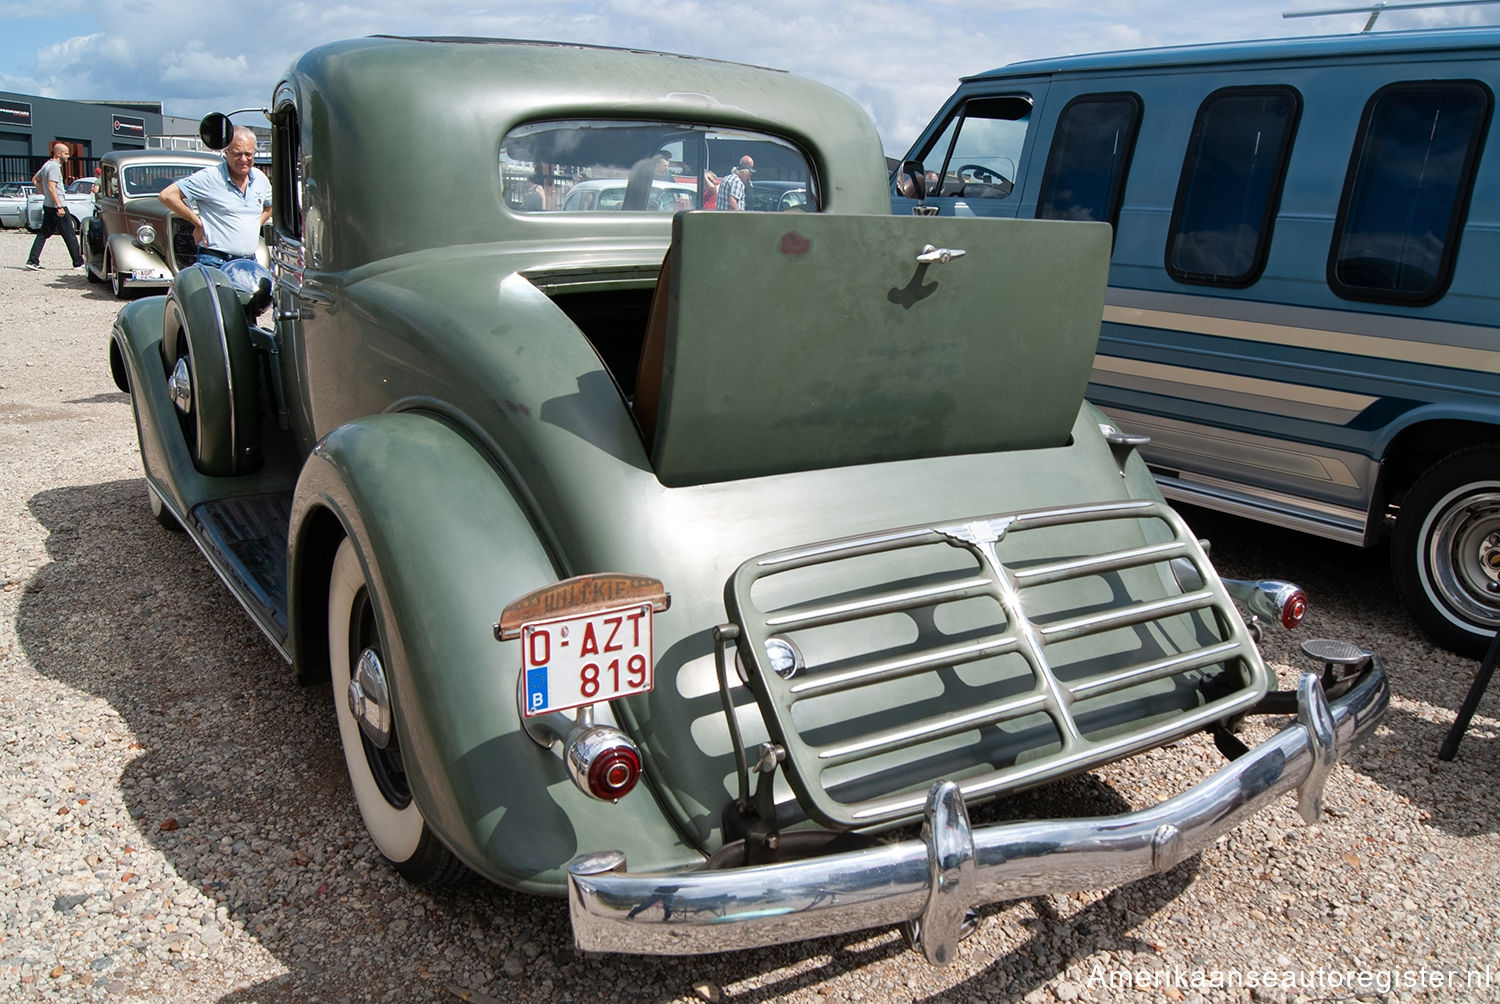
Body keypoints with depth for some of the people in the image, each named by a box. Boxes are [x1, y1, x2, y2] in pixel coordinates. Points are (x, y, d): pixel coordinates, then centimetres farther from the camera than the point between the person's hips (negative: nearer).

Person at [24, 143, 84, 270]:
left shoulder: (47, 164, 14)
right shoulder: (54, 167, -15)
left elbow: (35, 180, 25)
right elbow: (51, 188, -22)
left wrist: (45, 194, 20)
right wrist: (59, 206, -23)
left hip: (47, 205, 9)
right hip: (56, 206, -9)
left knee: (43, 233, 8)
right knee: (69, 236, -1)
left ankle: (33, 261, 4)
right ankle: (78, 262, 4)